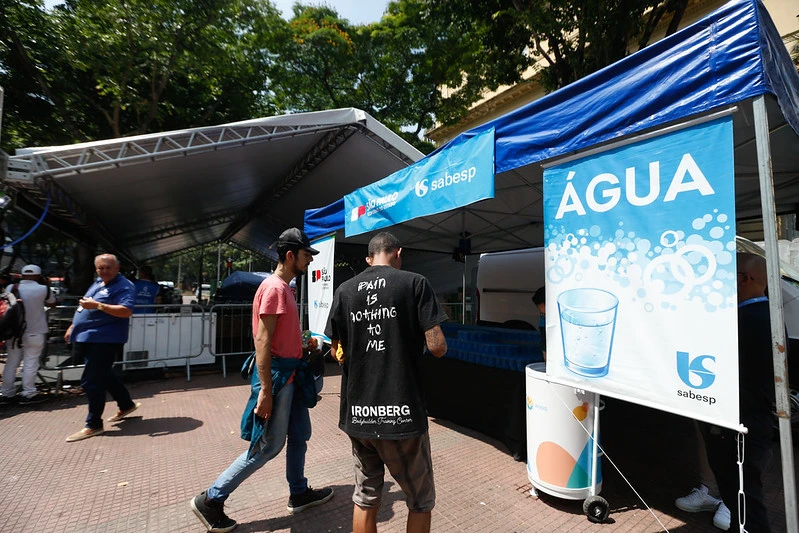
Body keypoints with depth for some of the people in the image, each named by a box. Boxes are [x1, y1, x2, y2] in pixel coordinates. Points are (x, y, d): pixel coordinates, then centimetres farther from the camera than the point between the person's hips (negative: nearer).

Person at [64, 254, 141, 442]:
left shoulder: (123, 287, -14)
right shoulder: (98, 283, 15)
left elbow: (126, 311, -28)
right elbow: (86, 308, 27)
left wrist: (98, 305, -33)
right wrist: (73, 326, 25)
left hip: (104, 340, -10)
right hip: (87, 339, 10)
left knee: (91, 381, -6)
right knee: (104, 375, 20)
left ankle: (93, 425, 6)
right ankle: (126, 405, 35)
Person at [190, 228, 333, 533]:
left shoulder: (284, 288, 12)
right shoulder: (273, 287, -19)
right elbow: (262, 340, -23)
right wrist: (265, 391, -24)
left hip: (290, 375, 10)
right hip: (277, 375, -10)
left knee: (300, 435, 18)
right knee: (269, 446, 2)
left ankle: (299, 494, 35)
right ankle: (210, 501, 18)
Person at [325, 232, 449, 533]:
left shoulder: (345, 290, 4)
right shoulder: (414, 283, -8)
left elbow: (336, 350, 10)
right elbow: (437, 347, -14)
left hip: (357, 413, 4)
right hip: (401, 412, -4)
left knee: (365, 500, 21)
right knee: (421, 502, 17)